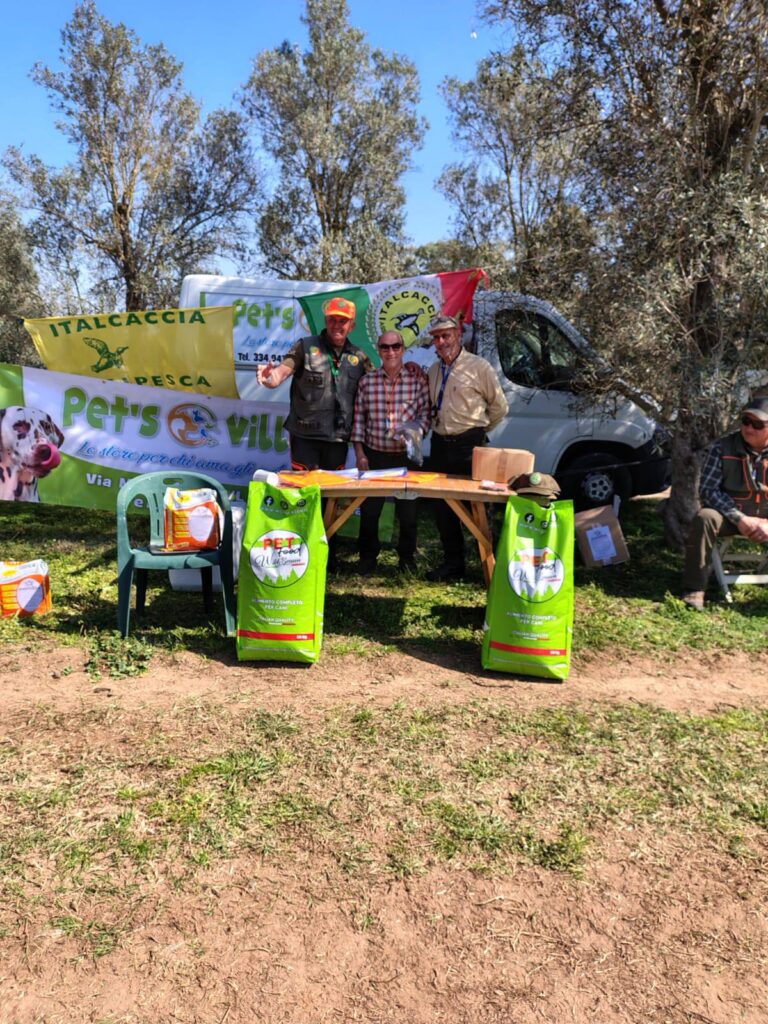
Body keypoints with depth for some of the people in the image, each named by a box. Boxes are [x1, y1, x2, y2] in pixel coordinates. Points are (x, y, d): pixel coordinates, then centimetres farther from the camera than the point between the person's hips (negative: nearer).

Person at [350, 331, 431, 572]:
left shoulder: (417, 378, -2)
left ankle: (407, 557, 25)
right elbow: (359, 419, 4)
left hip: (406, 455, -1)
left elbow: (425, 413, 0)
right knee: (369, 509, 7)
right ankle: (368, 556, 24)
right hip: (374, 455, 1)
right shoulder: (367, 381, 2)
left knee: (408, 510, 8)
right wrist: (360, 454, -1)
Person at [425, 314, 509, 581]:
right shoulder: (433, 371, 13)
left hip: (469, 446, -6)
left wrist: (477, 429, 8)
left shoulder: (478, 367, -4)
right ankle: (453, 563, 19)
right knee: (442, 506, 8)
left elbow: (499, 407, 2)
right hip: (440, 445, 6)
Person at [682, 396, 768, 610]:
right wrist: (739, 518, -21)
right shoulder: (722, 448, -9)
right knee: (704, 518, -33)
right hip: (729, 515, -1)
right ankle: (694, 590, -28)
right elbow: (708, 490, -12)